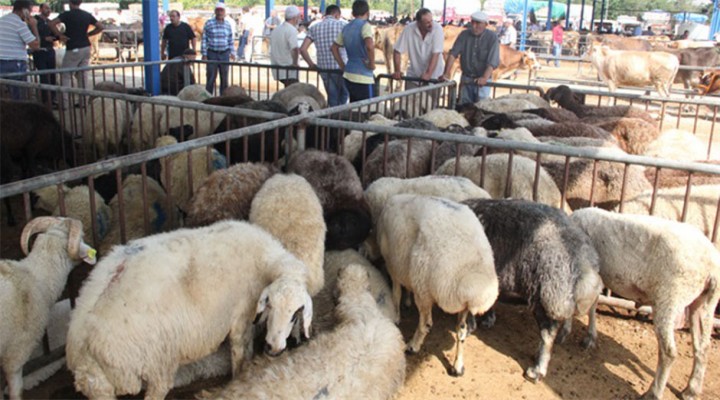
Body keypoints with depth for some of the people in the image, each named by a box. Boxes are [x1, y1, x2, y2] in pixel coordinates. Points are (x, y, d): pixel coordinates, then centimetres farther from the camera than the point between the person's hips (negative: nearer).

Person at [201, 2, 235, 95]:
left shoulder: (227, 24, 8)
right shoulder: (209, 23, -1)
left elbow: (230, 40, 13)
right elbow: (204, 39, -1)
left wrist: (232, 52, 5)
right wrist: (204, 54, -6)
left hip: (224, 54, 3)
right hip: (212, 54, -3)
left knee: (224, 78, 8)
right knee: (211, 78, -2)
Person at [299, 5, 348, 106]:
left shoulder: (314, 28, 9)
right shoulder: (343, 25, -1)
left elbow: (303, 49, 2)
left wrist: (311, 64, 12)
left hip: (323, 68, 4)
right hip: (341, 67, -4)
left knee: (332, 97, 15)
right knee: (343, 95, 15)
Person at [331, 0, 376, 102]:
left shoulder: (346, 28, 13)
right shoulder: (365, 25, -9)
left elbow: (334, 48, 21)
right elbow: (370, 46, -26)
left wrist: (342, 66, 19)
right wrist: (372, 64, -13)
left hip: (348, 75, 8)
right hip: (363, 77, -8)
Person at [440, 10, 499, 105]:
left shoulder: (492, 37, -10)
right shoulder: (464, 35, -1)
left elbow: (493, 61, -19)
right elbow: (453, 53, -6)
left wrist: (485, 77, -34)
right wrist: (446, 73, -19)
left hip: (482, 80, -3)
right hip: (466, 78, 3)